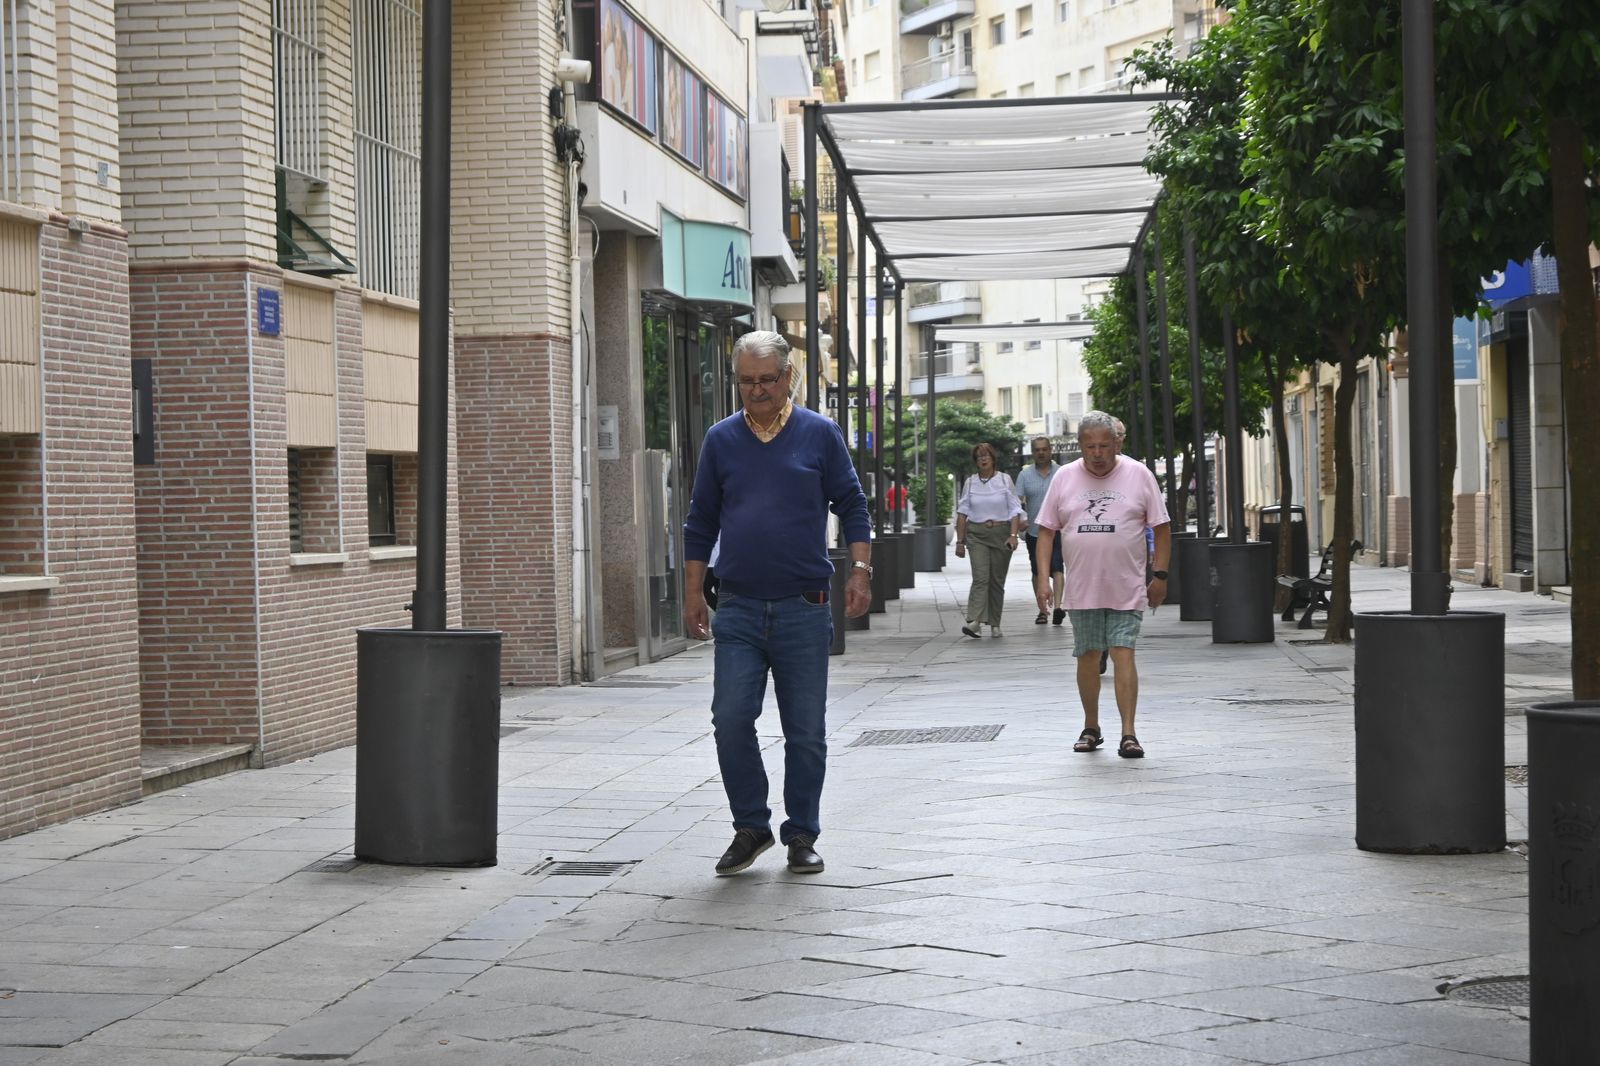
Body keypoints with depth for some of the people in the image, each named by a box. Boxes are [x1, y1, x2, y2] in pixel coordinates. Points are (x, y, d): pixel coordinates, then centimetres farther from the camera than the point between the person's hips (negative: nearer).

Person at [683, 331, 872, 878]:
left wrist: (860, 571, -4)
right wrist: (693, 593, 8)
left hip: (804, 608, -1)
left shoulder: (820, 434, 3)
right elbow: (701, 523, 13)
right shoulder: (721, 439, 7)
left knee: (806, 730, 3)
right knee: (731, 720, -8)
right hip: (738, 610, 1)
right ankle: (751, 827, 7)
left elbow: (852, 506, 7)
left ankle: (802, 835, 15)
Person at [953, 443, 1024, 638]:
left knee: (997, 580, 4)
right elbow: (962, 513, 10)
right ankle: (974, 621, -25)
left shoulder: (1005, 480, 4)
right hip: (977, 534, 0)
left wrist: (1013, 535, -11)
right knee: (980, 577, -15)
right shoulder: (970, 483, 8)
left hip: (1001, 533, 0)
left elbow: (1015, 511, 2)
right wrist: (960, 541, 5)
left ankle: (995, 624, 12)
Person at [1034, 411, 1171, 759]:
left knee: (1123, 655, -9)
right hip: (1081, 590, 2)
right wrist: (1043, 577, -2)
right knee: (1088, 657, 9)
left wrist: (1160, 576, -2)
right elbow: (1046, 531, 8)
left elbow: (1161, 527, 4)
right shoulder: (1064, 478, 5)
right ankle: (1091, 728, 23)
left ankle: (1128, 734, -11)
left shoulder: (1139, 475, 1)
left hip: (1127, 590, -2)